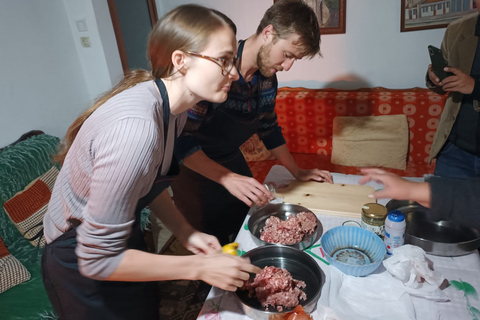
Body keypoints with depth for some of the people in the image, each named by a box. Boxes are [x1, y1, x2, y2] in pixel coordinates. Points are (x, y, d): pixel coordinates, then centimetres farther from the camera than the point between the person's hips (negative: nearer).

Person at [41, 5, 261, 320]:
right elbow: (98, 259, -31)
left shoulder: (175, 107, -10)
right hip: (81, 265, -7)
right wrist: (200, 267, -26)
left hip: (121, 237, 7)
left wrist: (186, 233, -5)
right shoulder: (135, 127, -38)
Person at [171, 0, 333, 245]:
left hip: (233, 164, 7)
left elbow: (269, 129, 8)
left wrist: (297, 172, 8)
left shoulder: (267, 78, -5)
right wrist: (228, 178, -41)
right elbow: (181, 140, -31)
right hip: (196, 172, -6)